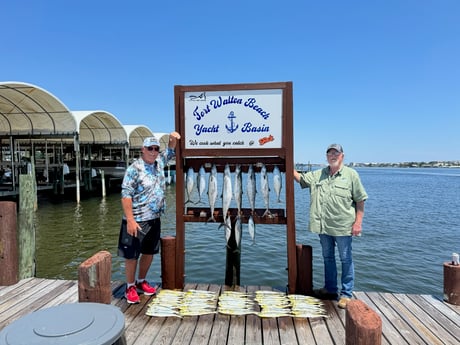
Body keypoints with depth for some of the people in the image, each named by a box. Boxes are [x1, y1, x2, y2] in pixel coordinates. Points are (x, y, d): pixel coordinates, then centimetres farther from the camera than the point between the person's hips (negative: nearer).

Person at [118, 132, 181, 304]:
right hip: (137, 221, -7)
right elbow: (126, 195, -18)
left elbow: (170, 152, 24)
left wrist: (173, 139, 3)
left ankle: (141, 282, 35)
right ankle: (130, 287, 22)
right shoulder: (134, 168, -15)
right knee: (132, 255, 4)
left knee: (149, 252, 17)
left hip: (155, 220, 7)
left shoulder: (159, 162, 5)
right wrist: (130, 220, -24)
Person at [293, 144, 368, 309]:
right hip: (323, 226, 5)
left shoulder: (351, 174, -4)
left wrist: (358, 222, -10)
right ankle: (330, 289, 33)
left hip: (342, 226, -4)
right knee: (327, 258, 17)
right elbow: (299, 177, 13)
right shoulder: (317, 175, 8)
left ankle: (346, 294, 19)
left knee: (346, 260, 6)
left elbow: (360, 200, -4)